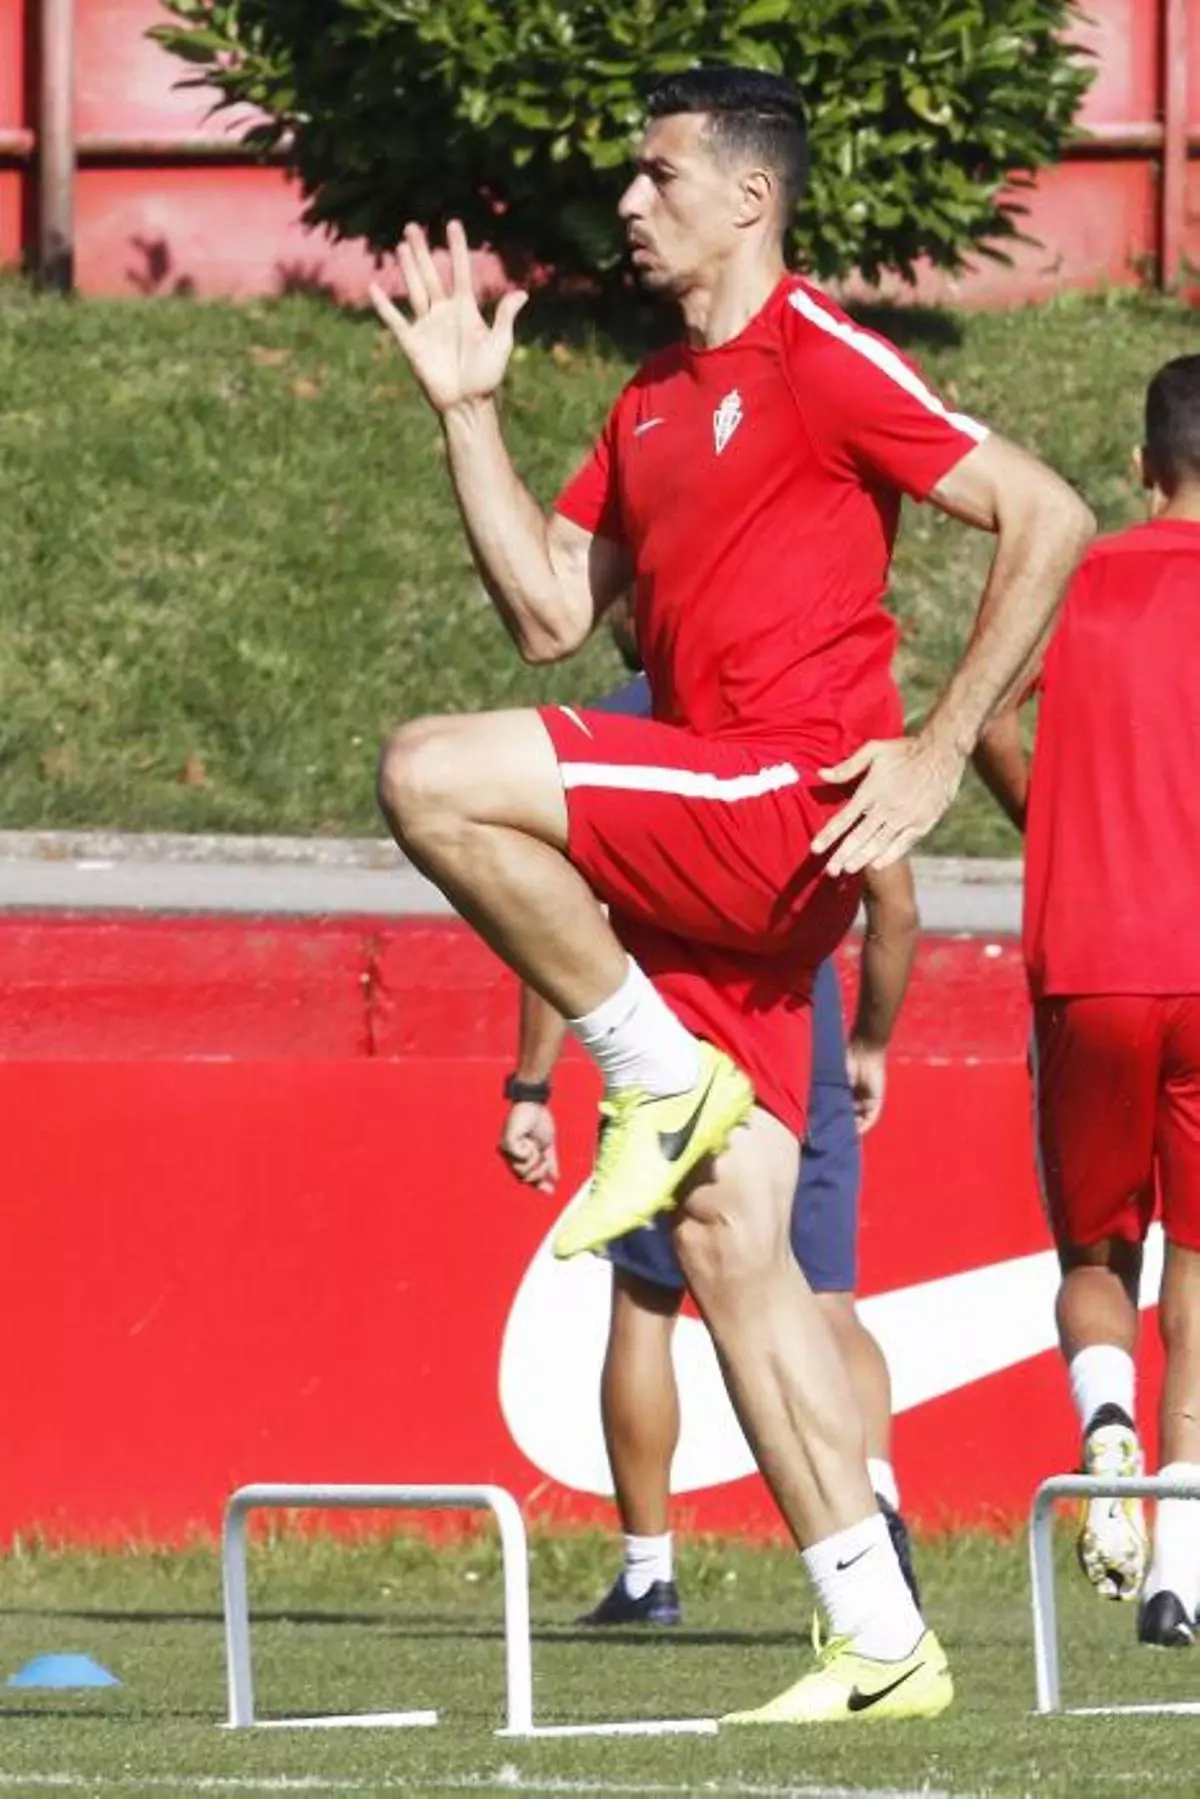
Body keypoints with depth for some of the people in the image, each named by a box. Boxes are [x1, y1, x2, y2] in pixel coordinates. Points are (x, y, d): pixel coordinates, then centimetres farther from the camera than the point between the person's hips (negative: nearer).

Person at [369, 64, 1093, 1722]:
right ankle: (880, 1645, 4)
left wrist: (940, 749, -13)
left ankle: (663, 1084, -12)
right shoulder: (651, 406, 21)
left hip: (789, 802, -9)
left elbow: (1047, 519, -8)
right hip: (700, 866, 9)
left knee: (431, 776, -23)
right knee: (728, 1246, 3)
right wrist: (467, 407, 15)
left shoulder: (816, 361, -4)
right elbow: (549, 611, 18)